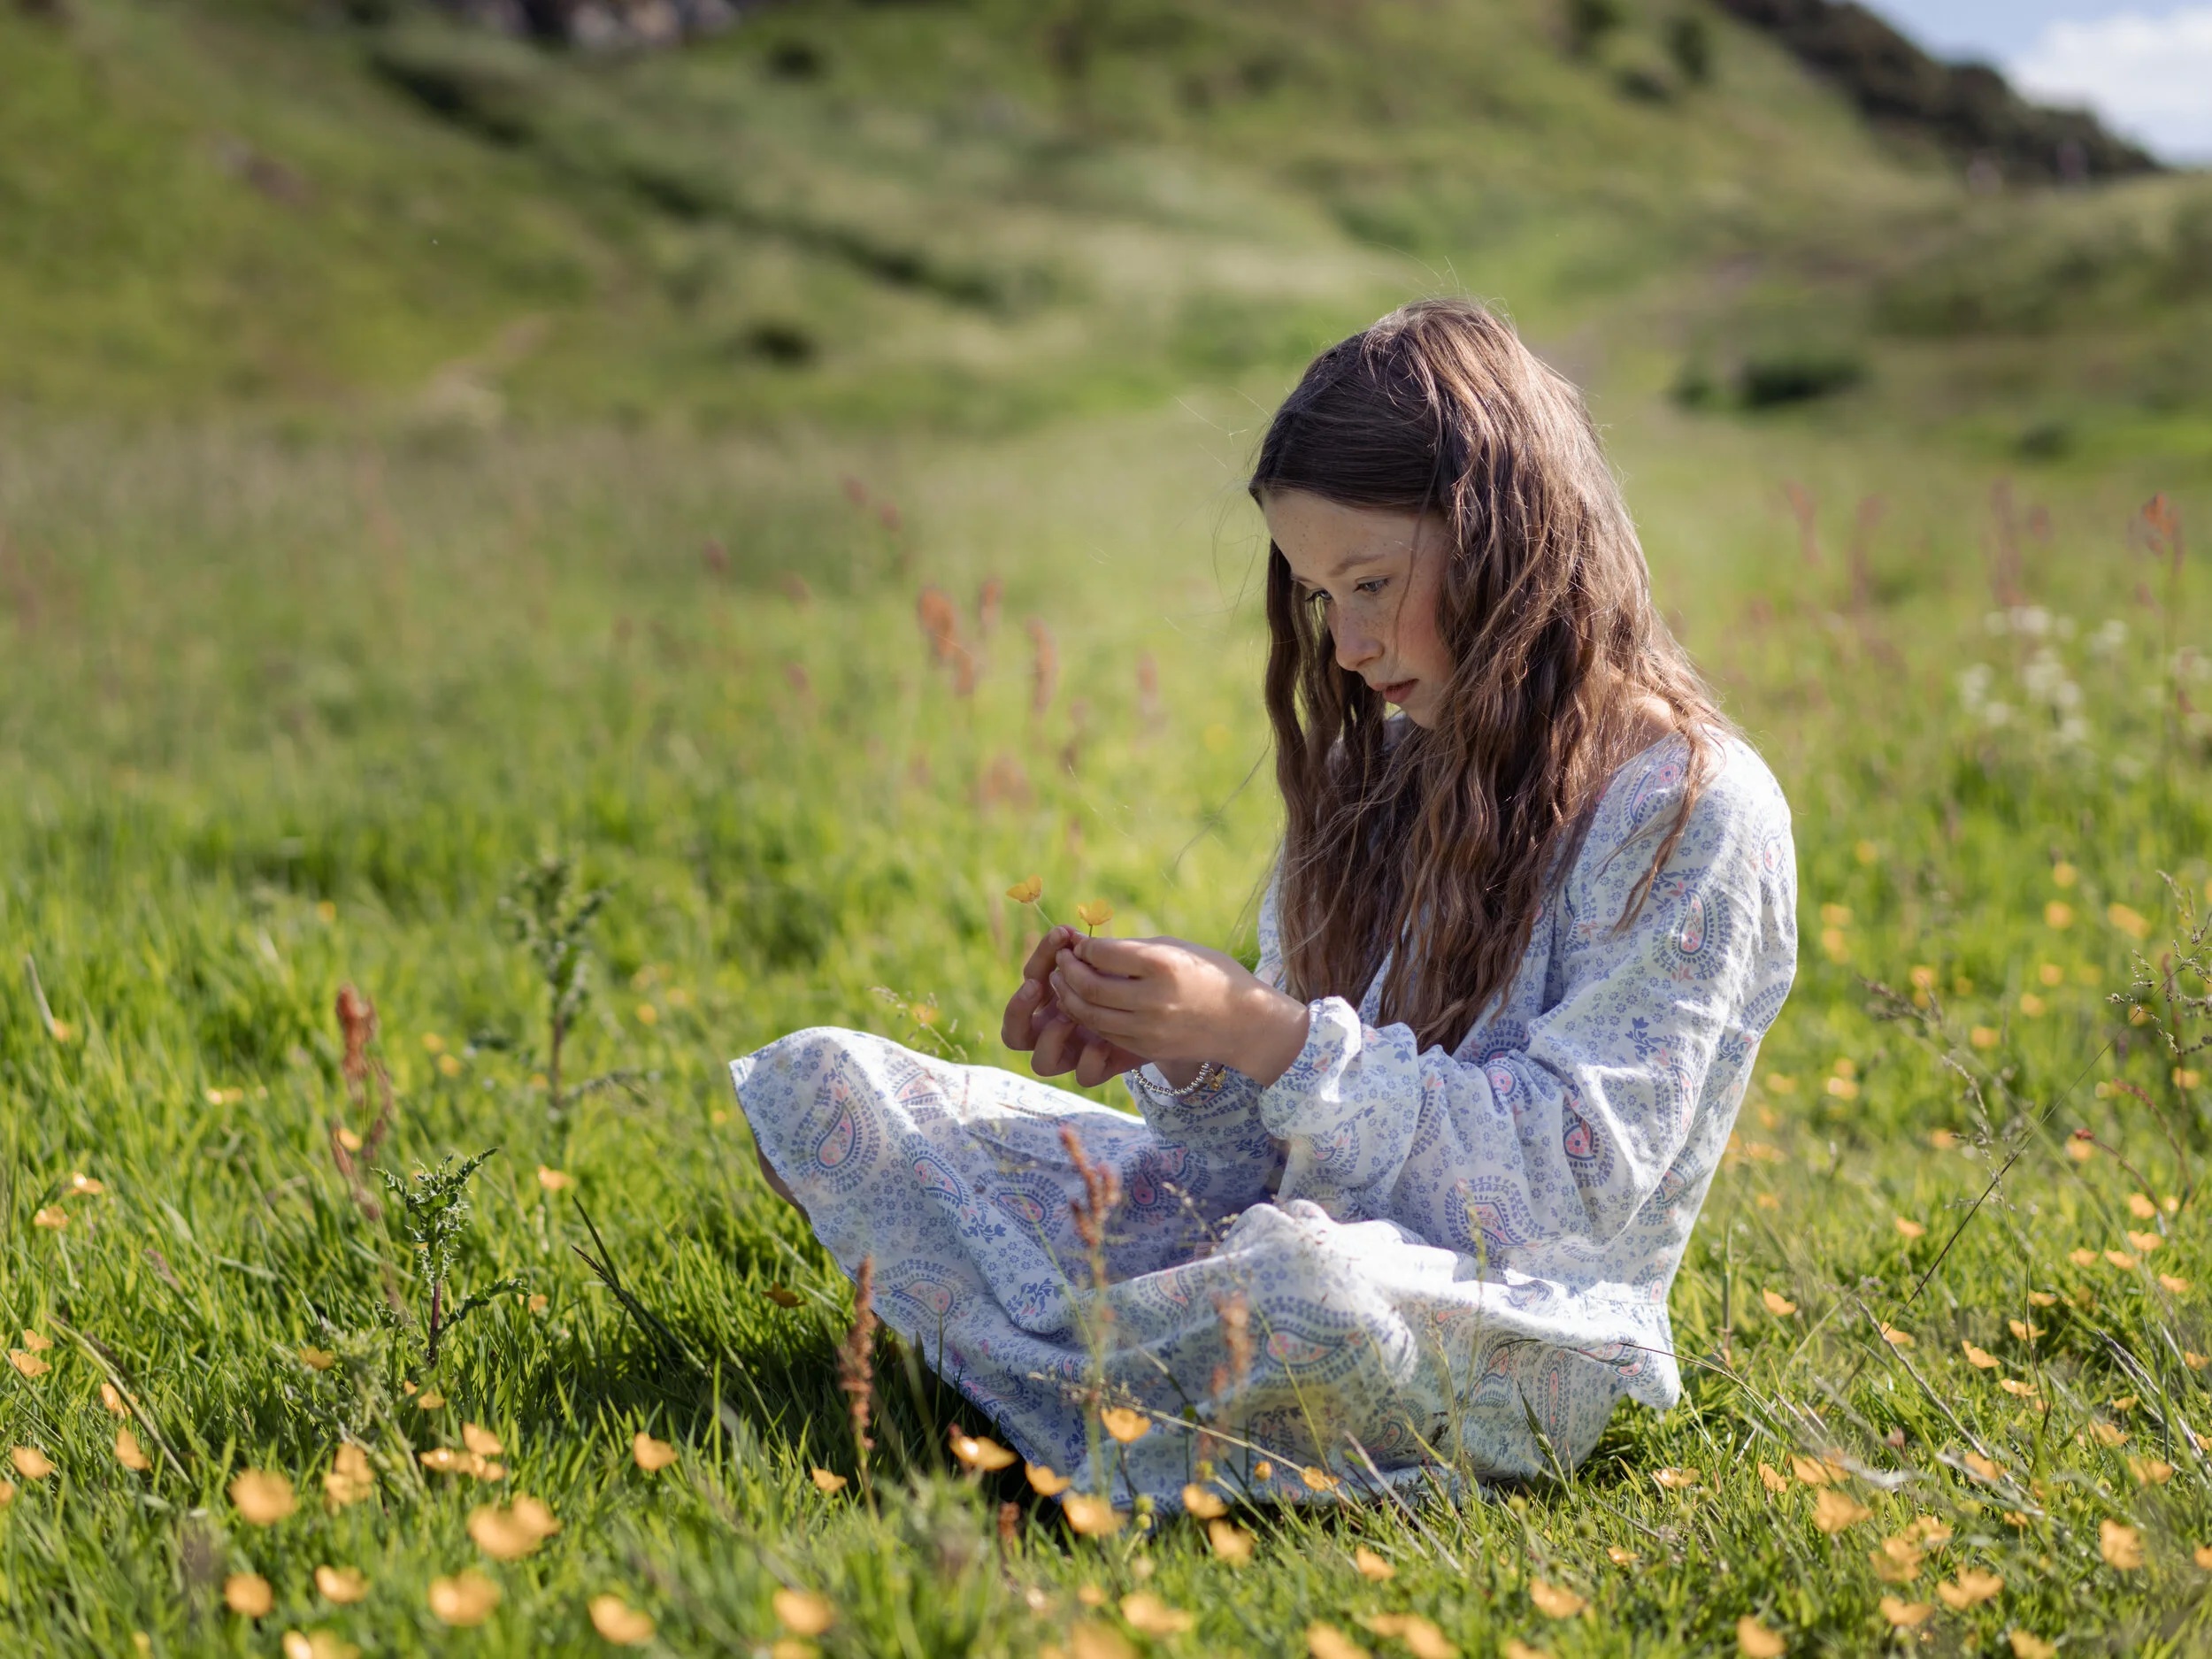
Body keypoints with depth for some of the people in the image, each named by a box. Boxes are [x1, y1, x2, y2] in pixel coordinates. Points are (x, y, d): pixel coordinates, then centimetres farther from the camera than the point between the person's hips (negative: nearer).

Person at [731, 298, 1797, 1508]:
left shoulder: (1691, 810, -11)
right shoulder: (1384, 772, 12)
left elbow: (1581, 1168, -18)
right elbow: (1289, 1125, 13)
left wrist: (1267, 1038, -22)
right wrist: (1177, 1051, -10)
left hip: (1515, 1331, -6)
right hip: (1276, 1228, 7)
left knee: (1311, 1286, -44)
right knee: (820, 1079, -2)